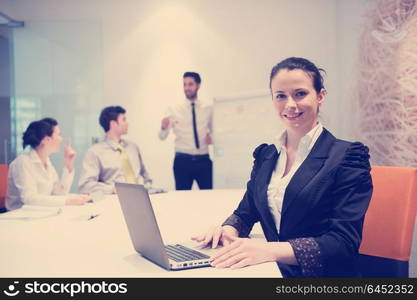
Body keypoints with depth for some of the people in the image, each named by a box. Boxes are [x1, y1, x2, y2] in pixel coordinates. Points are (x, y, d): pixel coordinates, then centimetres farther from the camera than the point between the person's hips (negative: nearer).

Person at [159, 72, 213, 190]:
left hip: (203, 160, 1)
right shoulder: (174, 110, 2)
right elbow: (162, 136, -4)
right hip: (182, 161, -1)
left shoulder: (208, 109, 6)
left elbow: (213, 131, 17)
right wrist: (163, 127, -26)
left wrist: (212, 137, -6)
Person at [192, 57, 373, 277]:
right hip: (272, 271, 5)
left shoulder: (347, 157, -6)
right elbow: (246, 212, 18)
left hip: (321, 276, -5)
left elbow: (344, 242, -14)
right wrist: (229, 230, -6)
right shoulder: (265, 156, 11)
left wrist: (271, 249, -28)